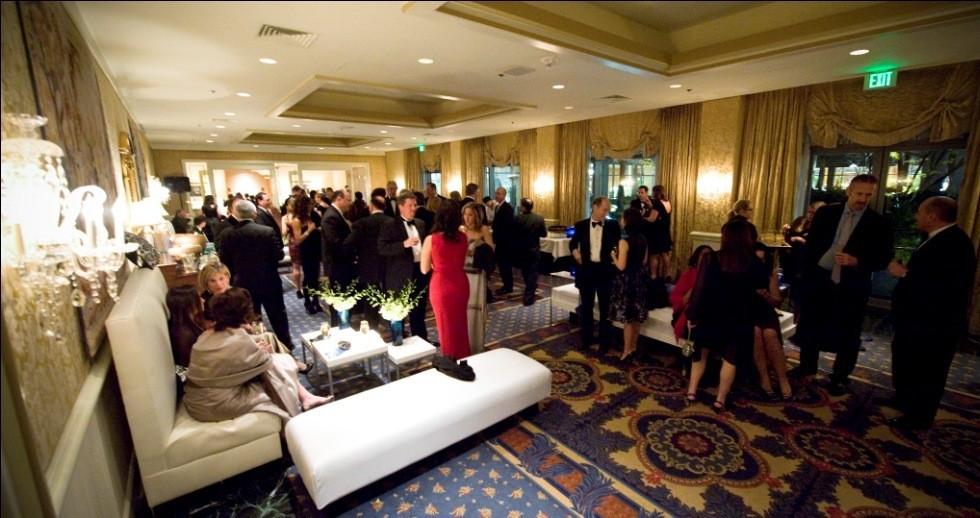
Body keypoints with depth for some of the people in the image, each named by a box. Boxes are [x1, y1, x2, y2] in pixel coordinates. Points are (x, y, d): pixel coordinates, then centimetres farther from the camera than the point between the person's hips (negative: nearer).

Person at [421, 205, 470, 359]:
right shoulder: (462, 237, -5)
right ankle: (463, 359, 39)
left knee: (446, 326, 16)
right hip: (460, 284, 4)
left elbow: (424, 269, -5)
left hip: (441, 286, -3)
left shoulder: (431, 239, -14)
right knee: (460, 324, 23)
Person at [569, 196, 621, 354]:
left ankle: (604, 342, 23)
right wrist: (575, 251, -6)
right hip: (587, 270, 1)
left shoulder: (613, 225, -1)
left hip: (605, 270, -1)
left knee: (605, 308, 9)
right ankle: (587, 337, 31)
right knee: (586, 307, 13)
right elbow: (573, 242, 14)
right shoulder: (581, 225, 0)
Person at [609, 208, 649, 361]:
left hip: (627, 280, -7)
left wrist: (613, 255, -4)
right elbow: (644, 262, 11)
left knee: (627, 318, 2)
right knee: (636, 317, 16)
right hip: (639, 279, 8)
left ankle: (627, 351, 12)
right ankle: (633, 347, 29)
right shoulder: (643, 239, 3)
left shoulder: (624, 241, -20)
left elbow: (621, 266, -20)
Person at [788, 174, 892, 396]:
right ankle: (807, 365, 32)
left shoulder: (879, 223, -4)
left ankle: (840, 377, 25)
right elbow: (811, 245, 4)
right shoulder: (826, 213, 1)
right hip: (818, 281, 2)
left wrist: (856, 262, -22)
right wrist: (807, 274, -1)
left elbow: (882, 260, -3)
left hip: (851, 287, -1)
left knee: (847, 336, 8)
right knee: (809, 326, 13)